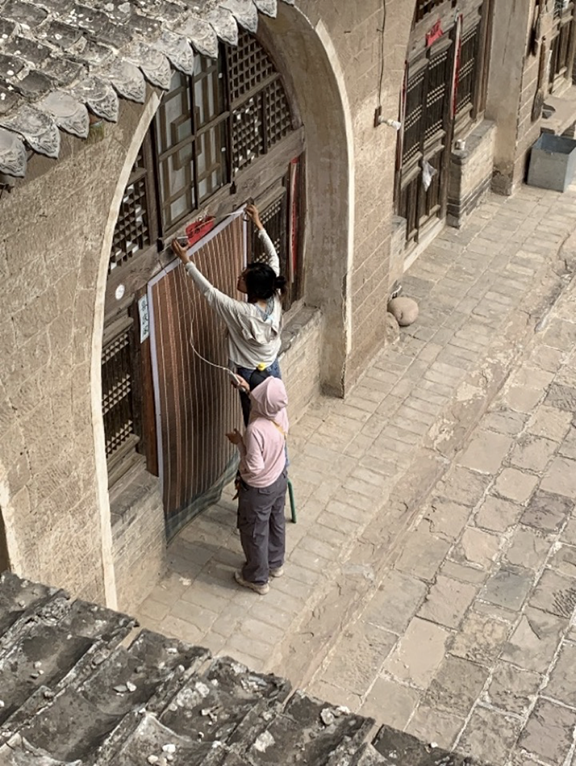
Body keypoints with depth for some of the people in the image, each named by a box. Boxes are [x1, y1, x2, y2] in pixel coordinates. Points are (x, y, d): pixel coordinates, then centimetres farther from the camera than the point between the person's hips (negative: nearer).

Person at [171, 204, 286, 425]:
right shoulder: (274, 298, -16)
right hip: (272, 369, 6)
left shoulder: (243, 312, -33)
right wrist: (259, 225, 3)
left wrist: (186, 261, -21)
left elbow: (209, 292, -26)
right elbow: (274, 258, -2)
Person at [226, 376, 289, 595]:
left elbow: (253, 468, -33)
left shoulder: (256, 430, -40)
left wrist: (239, 443, -20)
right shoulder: (280, 412, -19)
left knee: (254, 533, 17)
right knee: (276, 522, 29)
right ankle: (276, 564, 52)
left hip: (259, 489, -7)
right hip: (279, 478, 7)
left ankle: (257, 579, 37)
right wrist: (247, 390, 3)